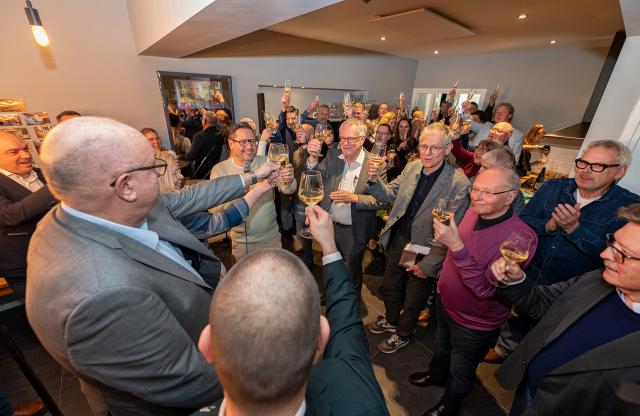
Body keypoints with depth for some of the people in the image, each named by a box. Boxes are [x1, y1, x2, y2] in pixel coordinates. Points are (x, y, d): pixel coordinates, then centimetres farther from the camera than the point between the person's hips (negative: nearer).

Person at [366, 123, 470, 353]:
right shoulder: (412, 166, -5)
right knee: (389, 287, 25)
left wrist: (428, 264, -17)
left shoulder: (458, 183, -22)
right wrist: (374, 180, -18)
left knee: (412, 300, 19)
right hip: (398, 241, 5)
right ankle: (391, 320, 56)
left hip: (425, 252, -5)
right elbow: (389, 194, 3)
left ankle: (402, 334, 49)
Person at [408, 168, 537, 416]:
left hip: (474, 323, -5)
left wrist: (456, 245, -44)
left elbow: (485, 288, -36)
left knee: (460, 372, 24)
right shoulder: (473, 212, -13)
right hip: (445, 302, 6)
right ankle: (437, 375, 64)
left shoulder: (520, 236, -32)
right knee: (442, 347, 33)